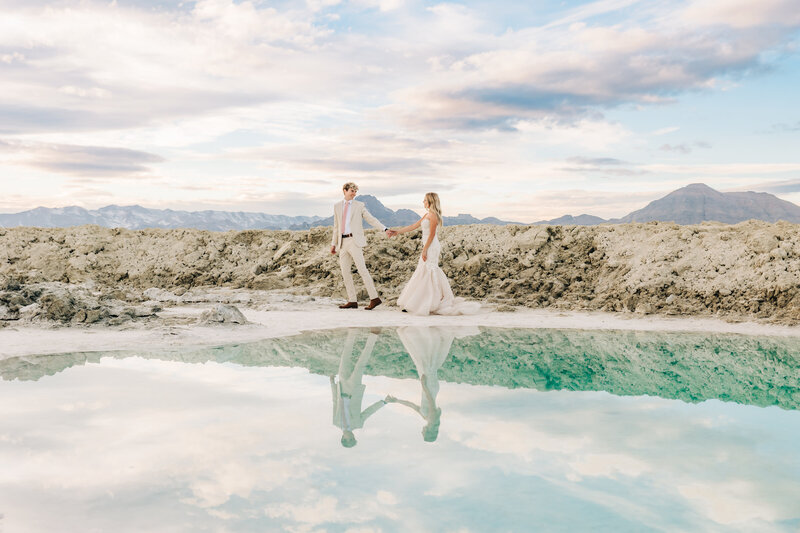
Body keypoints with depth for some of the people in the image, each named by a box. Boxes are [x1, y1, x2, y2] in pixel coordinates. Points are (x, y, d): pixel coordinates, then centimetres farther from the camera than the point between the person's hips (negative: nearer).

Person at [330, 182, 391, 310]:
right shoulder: (337, 206, 15)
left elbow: (372, 219, 0)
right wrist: (333, 243, 18)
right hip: (342, 242, 5)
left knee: (362, 269, -12)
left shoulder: (359, 206, 4)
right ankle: (352, 301, 8)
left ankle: (374, 298, -12)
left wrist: (385, 229, -13)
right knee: (345, 272, 3)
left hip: (354, 241, -5)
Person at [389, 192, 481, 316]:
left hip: (431, 248, -10)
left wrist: (424, 250, -17)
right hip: (428, 247, 10)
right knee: (423, 273, 9)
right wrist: (397, 231, 21)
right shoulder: (427, 215, 18)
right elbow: (413, 226, 21)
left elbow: (432, 234, -16)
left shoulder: (433, 215, -11)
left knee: (428, 273, -9)